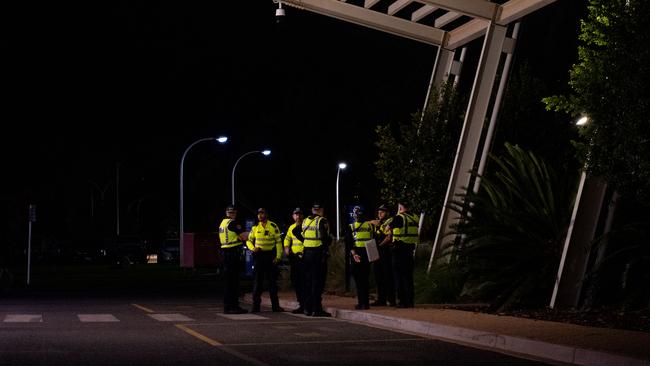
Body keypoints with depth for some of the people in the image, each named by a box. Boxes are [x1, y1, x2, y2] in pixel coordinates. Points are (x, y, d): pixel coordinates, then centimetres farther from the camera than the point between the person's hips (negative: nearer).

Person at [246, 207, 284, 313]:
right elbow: (249, 241, 13)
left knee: (272, 281, 5)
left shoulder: (273, 226, -2)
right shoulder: (255, 227, 6)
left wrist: (278, 256, -10)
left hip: (270, 256, -2)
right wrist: (253, 248, -8)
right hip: (258, 256, 2)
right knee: (257, 281, 1)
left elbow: (278, 242, -2)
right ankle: (256, 305, 4)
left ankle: (275, 305, 10)